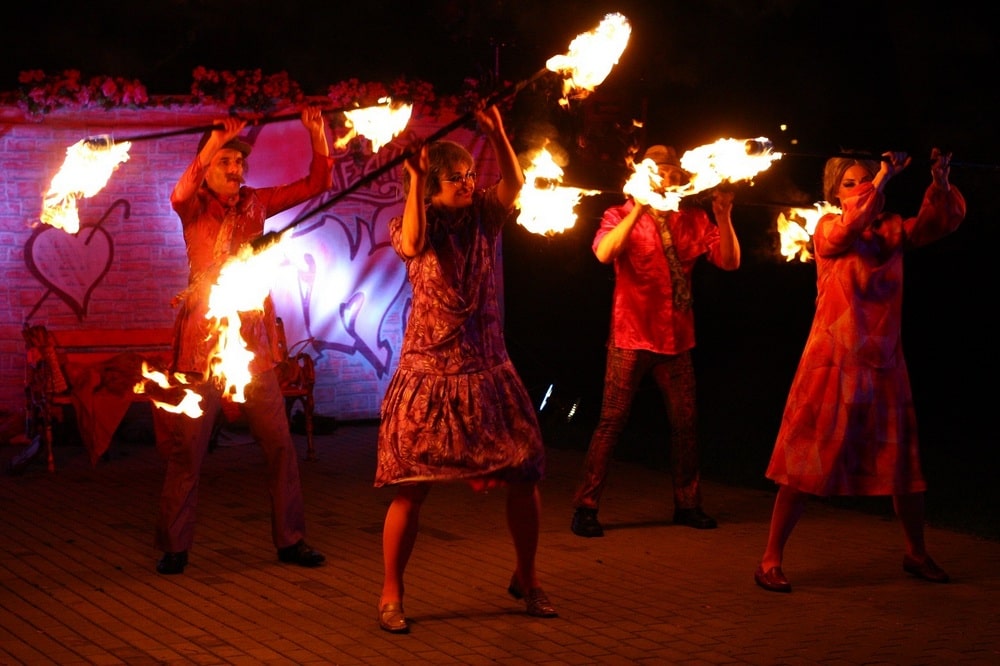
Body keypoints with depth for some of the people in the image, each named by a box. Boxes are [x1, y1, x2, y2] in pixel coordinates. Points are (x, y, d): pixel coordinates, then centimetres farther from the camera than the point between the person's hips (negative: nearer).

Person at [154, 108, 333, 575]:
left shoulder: (256, 203, 9)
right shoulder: (194, 209, -1)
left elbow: (317, 184, 9)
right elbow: (180, 194, -25)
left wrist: (318, 135, -7)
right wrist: (213, 143, -37)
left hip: (253, 338, 4)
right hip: (204, 338, -3)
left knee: (279, 443, 3)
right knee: (187, 446, -2)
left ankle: (290, 540, 13)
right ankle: (174, 547, 8)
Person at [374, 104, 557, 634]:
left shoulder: (483, 218, 5)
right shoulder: (416, 226, -4)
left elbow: (514, 183, -11)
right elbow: (411, 245, -27)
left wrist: (495, 132, -22)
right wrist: (414, 179, -26)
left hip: (488, 372, 3)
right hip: (429, 374, -3)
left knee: (524, 476, 2)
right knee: (412, 487, -4)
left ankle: (526, 579, 23)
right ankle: (391, 595, 10)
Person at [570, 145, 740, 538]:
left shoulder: (693, 221, 7)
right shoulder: (621, 217, -1)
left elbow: (729, 261, -1)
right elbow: (604, 253, -21)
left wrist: (724, 218, -16)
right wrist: (639, 210, -26)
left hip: (676, 337, 4)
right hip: (632, 335, -3)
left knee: (685, 420, 7)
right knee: (613, 419, -6)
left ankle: (687, 504, 21)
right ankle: (586, 507, 1)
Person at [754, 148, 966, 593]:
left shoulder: (892, 230, 8)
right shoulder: (827, 229, -2)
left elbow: (939, 222, -6)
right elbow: (850, 225, -25)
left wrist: (940, 184, -25)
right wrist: (885, 177, -29)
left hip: (883, 364, 4)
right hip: (833, 363, -4)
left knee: (904, 464, 13)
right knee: (806, 465, -4)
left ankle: (916, 554, 31)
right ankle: (770, 561, 2)